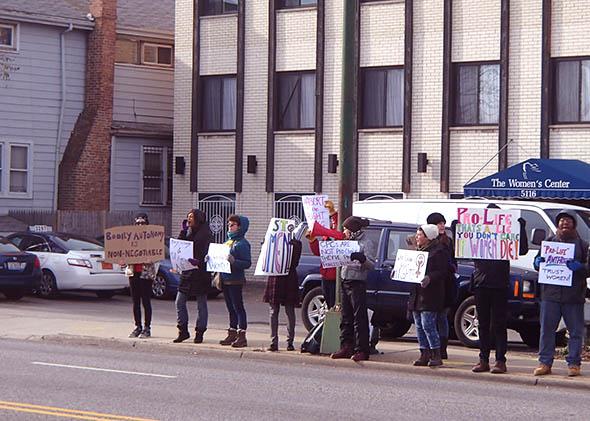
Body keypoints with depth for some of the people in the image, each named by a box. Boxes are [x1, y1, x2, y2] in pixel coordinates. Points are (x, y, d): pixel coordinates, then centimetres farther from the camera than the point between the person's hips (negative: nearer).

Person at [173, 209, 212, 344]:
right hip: (187, 272, 7)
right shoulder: (188, 232, 14)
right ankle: (183, 331, 9)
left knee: (201, 305, 2)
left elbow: (207, 253, -14)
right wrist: (183, 230, -1)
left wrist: (198, 261, -31)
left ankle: (199, 332, 9)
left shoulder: (206, 234, -7)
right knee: (179, 302, 2)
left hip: (201, 272, -7)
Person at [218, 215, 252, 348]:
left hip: (235, 280, -9)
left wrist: (234, 261, -30)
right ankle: (232, 334, 18)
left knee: (238, 307, -7)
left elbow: (247, 263, -17)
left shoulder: (242, 243, -12)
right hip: (225, 280, 9)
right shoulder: (228, 241, 16)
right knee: (231, 308, 13)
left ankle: (242, 336, -6)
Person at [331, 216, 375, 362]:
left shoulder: (366, 243, -7)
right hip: (345, 282, 9)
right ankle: (346, 347, 14)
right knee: (346, 318, 10)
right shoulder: (350, 242, 18)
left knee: (359, 318, -8)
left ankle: (362, 351, -7)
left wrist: (361, 258, -31)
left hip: (358, 283, -9)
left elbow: (371, 264, -15)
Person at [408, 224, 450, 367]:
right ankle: (424, 354, 12)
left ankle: (436, 354, -6)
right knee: (419, 326, 8)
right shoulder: (418, 250, 19)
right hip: (417, 294, 9)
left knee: (427, 325, -12)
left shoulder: (439, 251, -7)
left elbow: (443, 272, -14)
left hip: (430, 295, -9)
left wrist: (430, 278, -29)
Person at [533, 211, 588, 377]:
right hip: (550, 294, 1)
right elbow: (538, 261, 19)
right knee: (547, 329, 1)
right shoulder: (548, 242, 14)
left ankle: (574, 363, 8)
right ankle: (545, 362, 6)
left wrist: (580, 267, -18)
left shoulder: (582, 245, 9)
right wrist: (538, 262, -4)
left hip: (574, 296, -1)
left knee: (575, 331, 1)